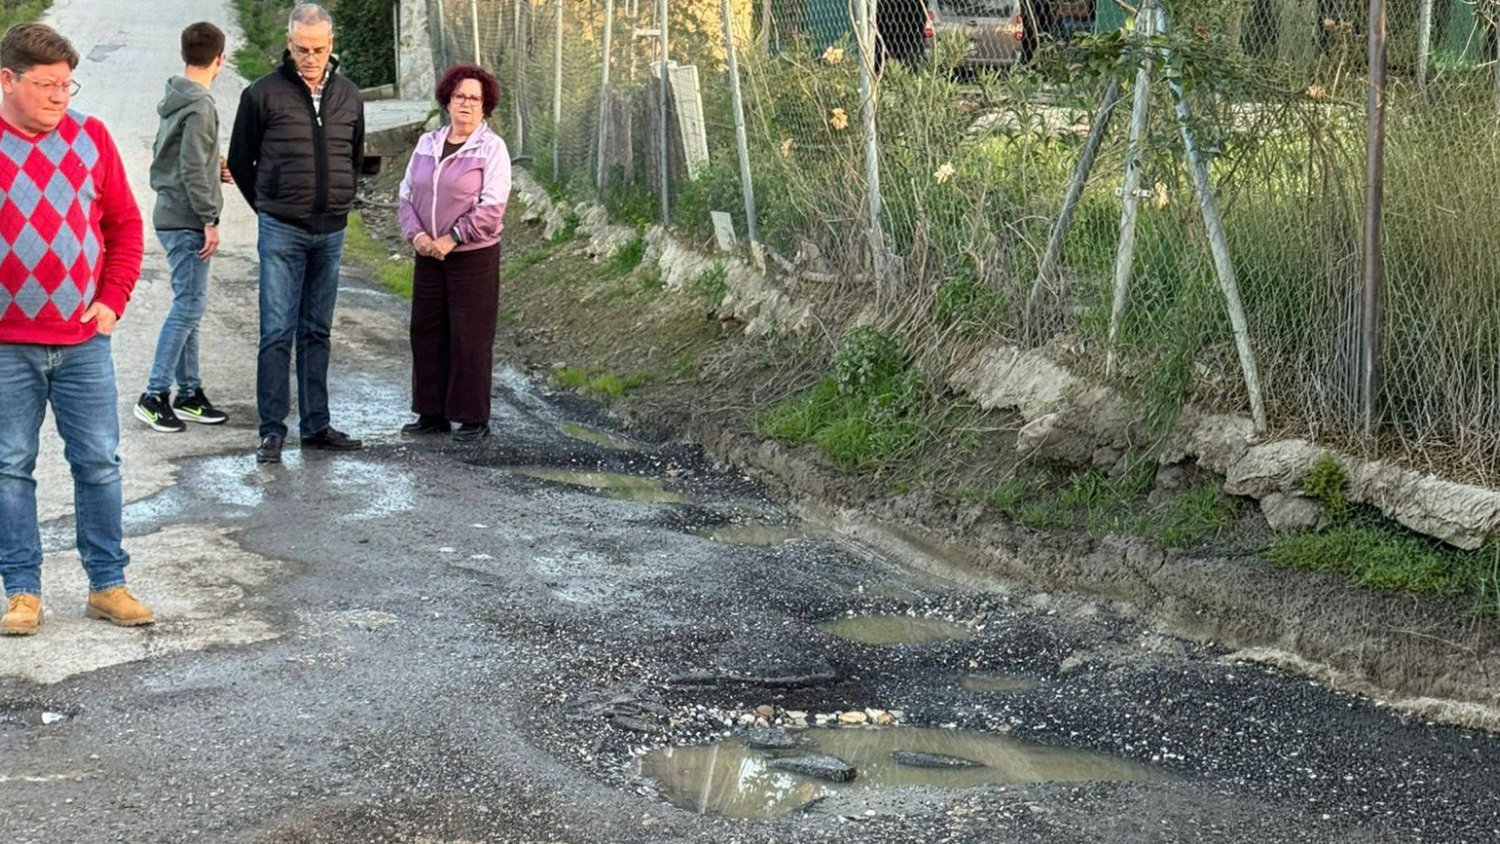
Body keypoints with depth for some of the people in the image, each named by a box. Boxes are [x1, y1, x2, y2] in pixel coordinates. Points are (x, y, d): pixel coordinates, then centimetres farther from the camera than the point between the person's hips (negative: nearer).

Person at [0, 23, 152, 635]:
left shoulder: (90, 136, 4)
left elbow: (124, 223, 10)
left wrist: (112, 299, 2)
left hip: (84, 339, 2)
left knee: (99, 463, 5)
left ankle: (107, 584, 15)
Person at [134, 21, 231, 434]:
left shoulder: (174, 100, 11)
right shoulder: (200, 105, -16)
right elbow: (193, 169, -20)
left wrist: (215, 169, 24)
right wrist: (210, 220, -17)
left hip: (171, 217, 10)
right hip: (187, 221, -10)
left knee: (188, 305, 13)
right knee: (189, 305, -7)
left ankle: (189, 392, 19)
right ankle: (154, 395, -5)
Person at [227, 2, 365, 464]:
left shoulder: (348, 96, 8)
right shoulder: (264, 93, -5)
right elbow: (239, 160, 5)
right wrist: (269, 208, 9)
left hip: (331, 232, 4)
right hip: (282, 232, -4)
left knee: (317, 332, 11)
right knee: (277, 331, -5)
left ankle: (316, 425, 16)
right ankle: (272, 429, -2)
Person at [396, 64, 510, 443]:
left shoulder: (491, 147, -6)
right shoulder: (426, 144, 11)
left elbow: (491, 206, -13)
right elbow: (407, 193, 10)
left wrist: (452, 239, -16)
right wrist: (416, 234, -7)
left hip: (474, 256, -6)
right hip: (428, 255, 6)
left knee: (470, 337, -1)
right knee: (426, 331, 8)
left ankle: (474, 417, 7)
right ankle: (432, 414, 19)